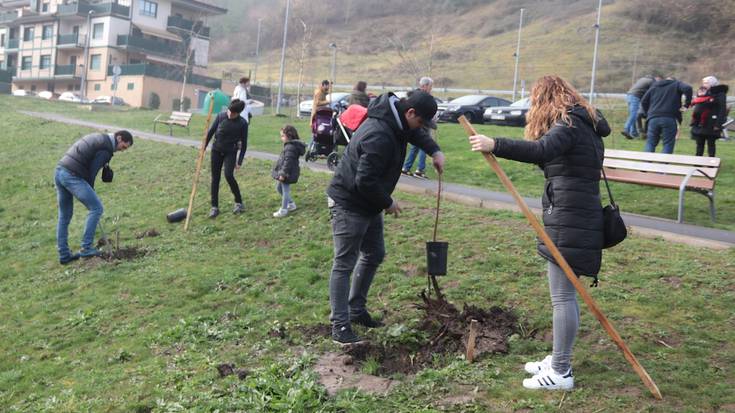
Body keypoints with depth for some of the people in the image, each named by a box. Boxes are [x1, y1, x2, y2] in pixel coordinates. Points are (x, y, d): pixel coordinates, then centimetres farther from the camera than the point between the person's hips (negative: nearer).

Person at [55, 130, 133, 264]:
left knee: (64, 216, 14)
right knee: (96, 208, -1)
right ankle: (86, 248, 0)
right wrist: (90, 190, 7)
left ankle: (64, 255, 19)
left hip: (59, 172, 10)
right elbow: (92, 170, -7)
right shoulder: (107, 147, -6)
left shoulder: (97, 138, 22)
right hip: (72, 176, -10)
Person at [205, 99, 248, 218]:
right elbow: (210, 132, 2)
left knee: (228, 175, -21)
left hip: (230, 152, -3)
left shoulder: (242, 123, -12)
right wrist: (203, 147, 3)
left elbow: (244, 143, -6)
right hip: (216, 150, 3)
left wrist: (240, 161, -8)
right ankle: (214, 207, 12)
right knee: (215, 178, 4)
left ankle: (239, 202, -2)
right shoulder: (220, 116, -8)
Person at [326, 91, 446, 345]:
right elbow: (365, 181, -31)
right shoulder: (379, 136, -32)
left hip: (368, 204, 11)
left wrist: (434, 151, 3)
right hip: (348, 206, -10)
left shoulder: (395, 118, -1)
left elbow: (415, 134, 21)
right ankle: (340, 326, 1)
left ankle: (356, 311, 31)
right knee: (344, 264, -5)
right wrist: (387, 203, -15)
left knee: (374, 255, 18)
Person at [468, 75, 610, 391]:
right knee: (565, 294, 16)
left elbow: (542, 150, -33)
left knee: (562, 296, -4)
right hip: (580, 217, 10)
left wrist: (495, 145, -36)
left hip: (568, 221, -10)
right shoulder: (585, 125, 18)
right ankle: (559, 360, 28)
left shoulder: (568, 126, -12)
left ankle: (560, 373, 4)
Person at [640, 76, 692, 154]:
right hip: (669, 118, -3)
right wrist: (687, 104, -3)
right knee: (668, 144, 1)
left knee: (650, 143, 8)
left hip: (653, 119, 3)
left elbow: (644, 101, 18)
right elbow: (687, 88, -8)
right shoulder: (677, 84, 13)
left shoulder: (654, 86, 24)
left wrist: (648, 113, 22)